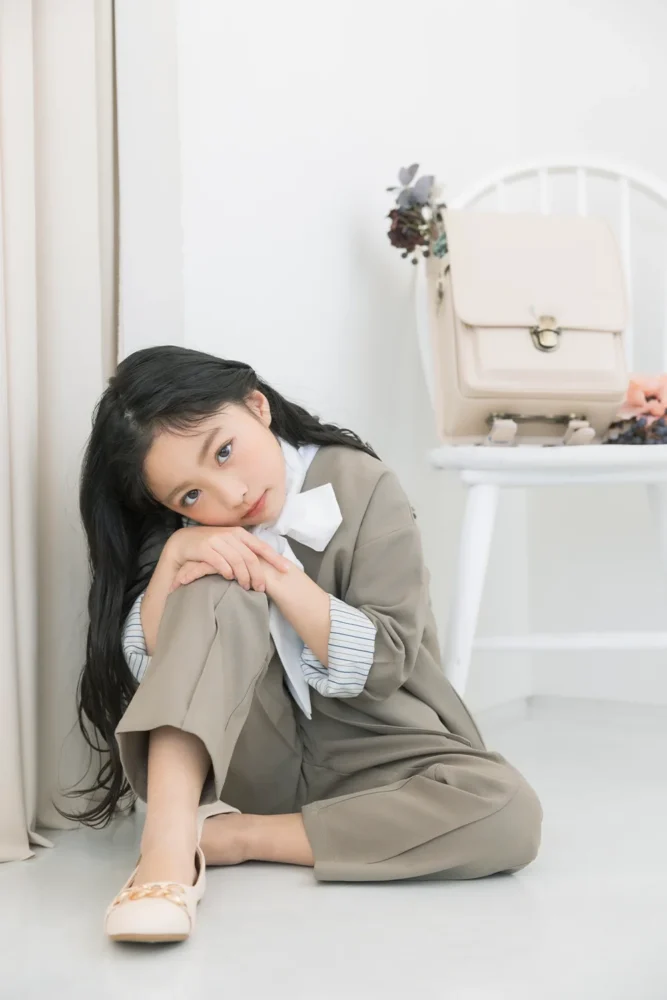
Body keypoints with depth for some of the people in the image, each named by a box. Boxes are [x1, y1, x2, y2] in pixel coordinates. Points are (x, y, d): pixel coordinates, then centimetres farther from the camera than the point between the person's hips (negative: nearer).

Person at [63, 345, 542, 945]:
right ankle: (168, 846, -36)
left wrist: (273, 571, -24)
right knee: (218, 590, -26)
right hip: (243, 758, 1)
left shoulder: (361, 488, -11)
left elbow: (381, 664, -16)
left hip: (366, 757, -1)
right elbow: (141, 667, -8)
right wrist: (174, 557, -23)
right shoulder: (184, 533, 0)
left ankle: (235, 835, -25)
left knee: (509, 812, -31)